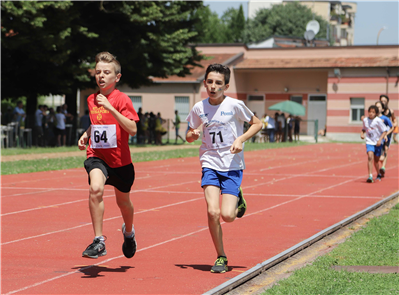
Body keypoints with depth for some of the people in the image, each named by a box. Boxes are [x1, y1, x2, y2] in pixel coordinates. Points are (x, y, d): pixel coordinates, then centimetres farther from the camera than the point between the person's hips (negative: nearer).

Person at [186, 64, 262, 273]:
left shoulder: (235, 105, -8)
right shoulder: (199, 108, 1)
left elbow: (257, 124, 4)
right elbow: (189, 136, 14)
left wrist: (241, 139, -12)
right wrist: (193, 135, -10)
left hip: (232, 164, -2)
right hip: (210, 164, 2)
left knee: (227, 215, -13)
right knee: (213, 212, -15)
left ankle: (237, 200, 24)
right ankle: (221, 257, 4)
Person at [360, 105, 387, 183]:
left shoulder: (378, 121, -12)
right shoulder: (365, 120, 0)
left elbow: (384, 131, -8)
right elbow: (363, 129, 19)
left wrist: (380, 139, -19)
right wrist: (362, 134, -2)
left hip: (378, 143, -1)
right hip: (369, 142, 1)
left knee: (376, 160, 11)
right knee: (370, 157, -21)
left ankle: (378, 174, 37)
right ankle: (370, 176, -24)